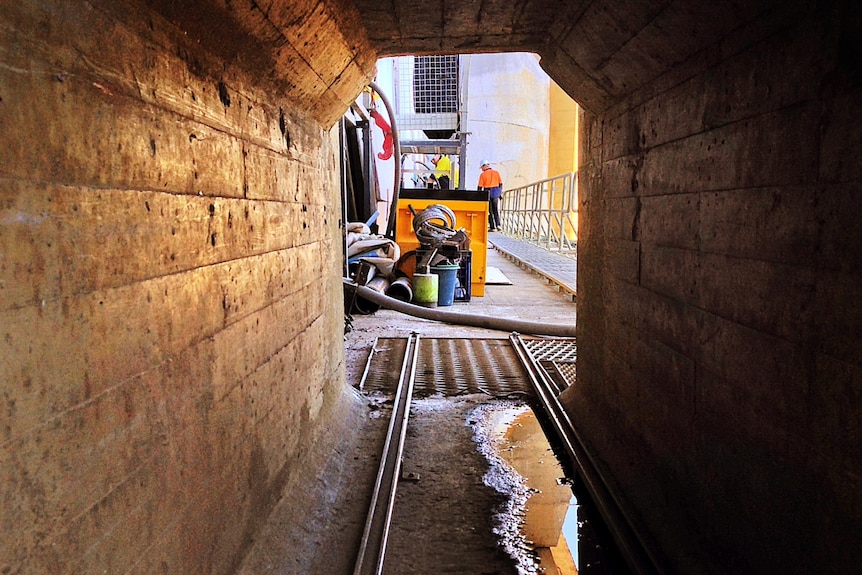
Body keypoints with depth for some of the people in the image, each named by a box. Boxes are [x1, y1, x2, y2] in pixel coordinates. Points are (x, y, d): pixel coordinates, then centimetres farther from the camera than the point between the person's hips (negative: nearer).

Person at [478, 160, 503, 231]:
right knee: (496, 210, 14)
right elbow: (500, 183, 7)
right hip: (496, 193, 3)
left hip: (487, 193, -3)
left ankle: (493, 227, 4)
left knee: (490, 211, 4)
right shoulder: (496, 172, 4)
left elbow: (480, 186, -7)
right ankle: (498, 224, 0)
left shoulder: (483, 174, -6)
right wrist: (500, 193, 15)